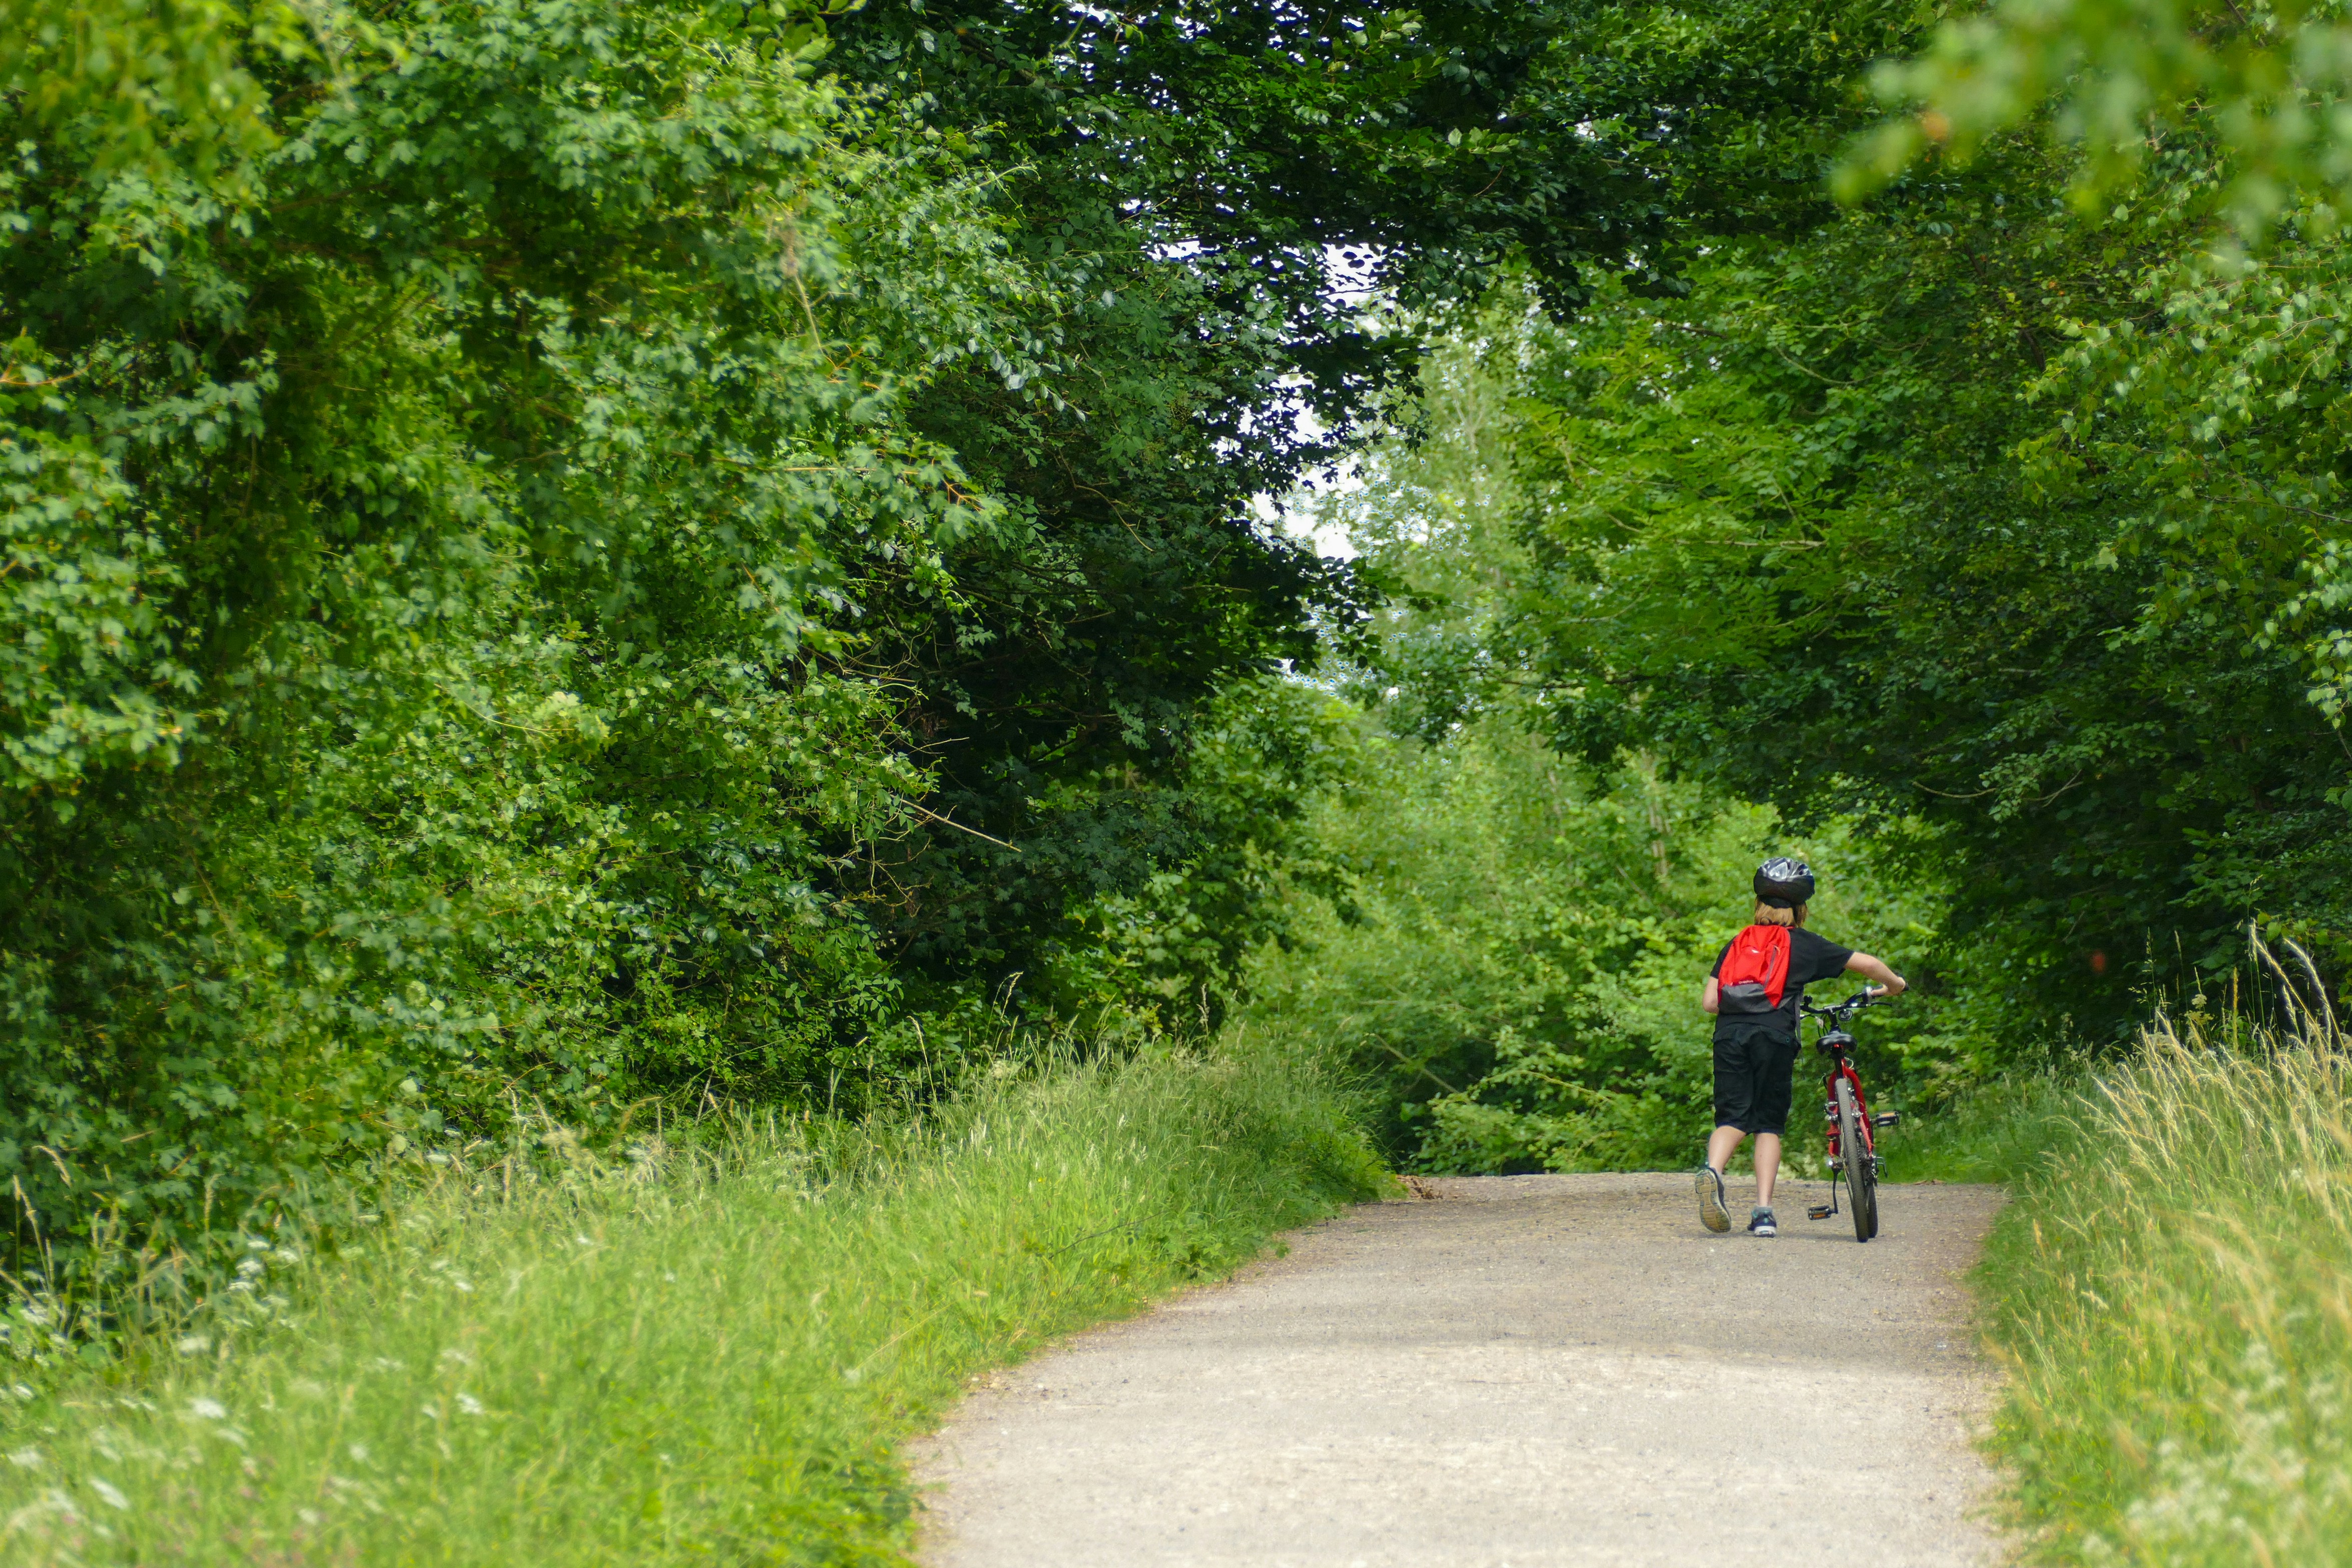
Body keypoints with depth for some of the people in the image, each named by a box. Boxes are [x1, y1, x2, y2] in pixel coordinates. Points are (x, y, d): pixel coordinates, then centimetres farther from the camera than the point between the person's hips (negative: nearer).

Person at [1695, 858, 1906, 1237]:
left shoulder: (1737, 943, 21)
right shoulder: (1806, 945, 15)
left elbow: (1708, 1001, 13)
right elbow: (1866, 963, 15)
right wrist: (1895, 985, 35)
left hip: (1730, 1034, 2)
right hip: (1775, 1035, -2)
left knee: (1732, 1117, 4)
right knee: (1769, 1124, 7)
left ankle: (1713, 1171, -28)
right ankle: (1763, 1212, -3)